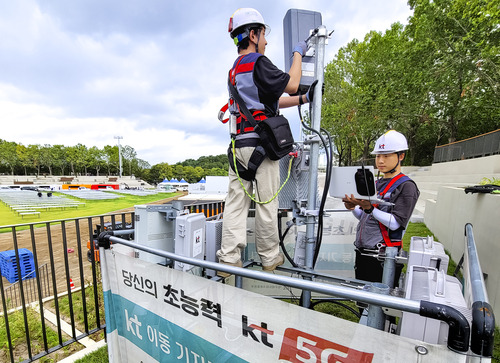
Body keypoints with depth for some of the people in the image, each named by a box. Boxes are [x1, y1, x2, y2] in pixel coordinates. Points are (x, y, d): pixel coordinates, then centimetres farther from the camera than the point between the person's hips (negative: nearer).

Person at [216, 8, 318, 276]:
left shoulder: (234, 69, 25)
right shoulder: (257, 61, -3)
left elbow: (272, 101, 23)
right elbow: (290, 85, -4)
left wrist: (304, 99, 21)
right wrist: (298, 53, 12)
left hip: (238, 144, 8)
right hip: (260, 143, -8)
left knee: (236, 201, 5)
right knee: (266, 203, 2)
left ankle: (228, 259, 10)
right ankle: (270, 258, 18)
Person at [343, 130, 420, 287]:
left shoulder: (406, 186, -8)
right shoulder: (376, 184, 14)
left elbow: (396, 223, -17)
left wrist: (369, 208, -28)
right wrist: (353, 208, -3)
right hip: (362, 252, 7)